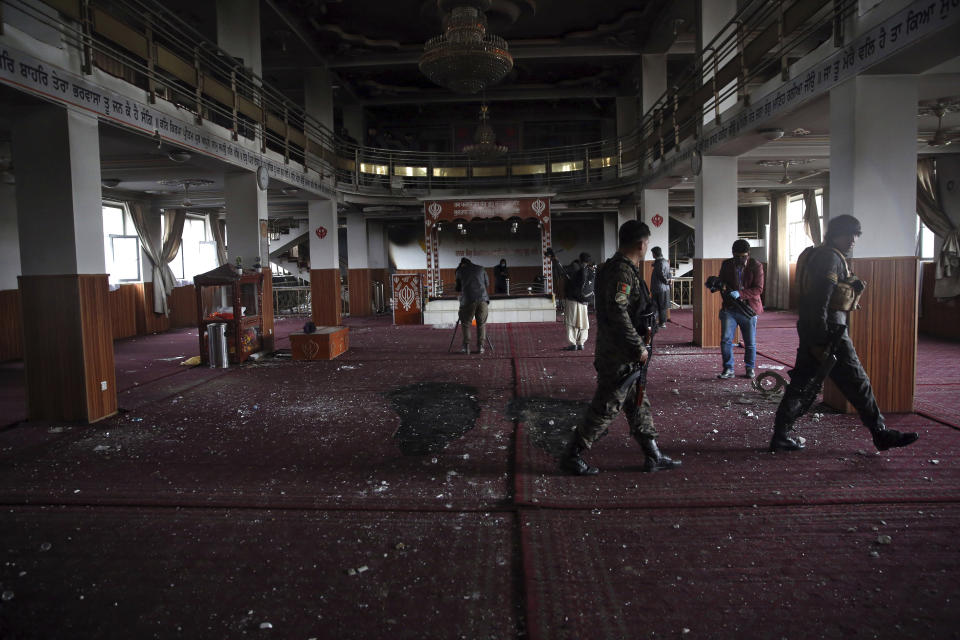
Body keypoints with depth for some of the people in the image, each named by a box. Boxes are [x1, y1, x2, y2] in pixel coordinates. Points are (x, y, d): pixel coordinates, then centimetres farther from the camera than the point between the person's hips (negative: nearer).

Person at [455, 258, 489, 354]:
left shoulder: (460, 271, 12)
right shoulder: (481, 269, 17)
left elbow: (458, 288, 20)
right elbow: (487, 283, 23)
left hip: (468, 299, -2)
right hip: (483, 298, 2)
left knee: (466, 323, 8)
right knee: (481, 323, 10)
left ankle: (466, 347, 1)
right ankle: (480, 346, 6)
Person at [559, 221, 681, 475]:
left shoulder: (622, 268, 14)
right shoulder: (622, 271, -19)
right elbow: (617, 312, -29)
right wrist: (639, 347, -22)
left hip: (623, 354, 11)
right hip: (619, 356, -11)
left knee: (638, 404, 16)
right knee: (606, 407, -2)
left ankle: (654, 457, 27)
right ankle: (572, 456, 8)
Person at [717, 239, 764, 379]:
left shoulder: (756, 266, -3)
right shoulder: (726, 265, 4)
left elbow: (758, 289, -10)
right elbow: (722, 281, 18)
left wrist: (740, 293, -25)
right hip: (729, 308, 1)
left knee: (750, 343, 8)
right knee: (726, 339, -9)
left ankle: (750, 368, 26)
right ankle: (728, 369, 1)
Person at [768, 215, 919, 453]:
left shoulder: (820, 255, 20)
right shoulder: (830, 258, -12)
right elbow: (820, 301, -20)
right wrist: (820, 342, -23)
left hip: (811, 330, 10)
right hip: (828, 331, -10)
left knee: (801, 383, 8)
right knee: (857, 383, 2)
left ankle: (780, 437, 7)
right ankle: (881, 434, 15)